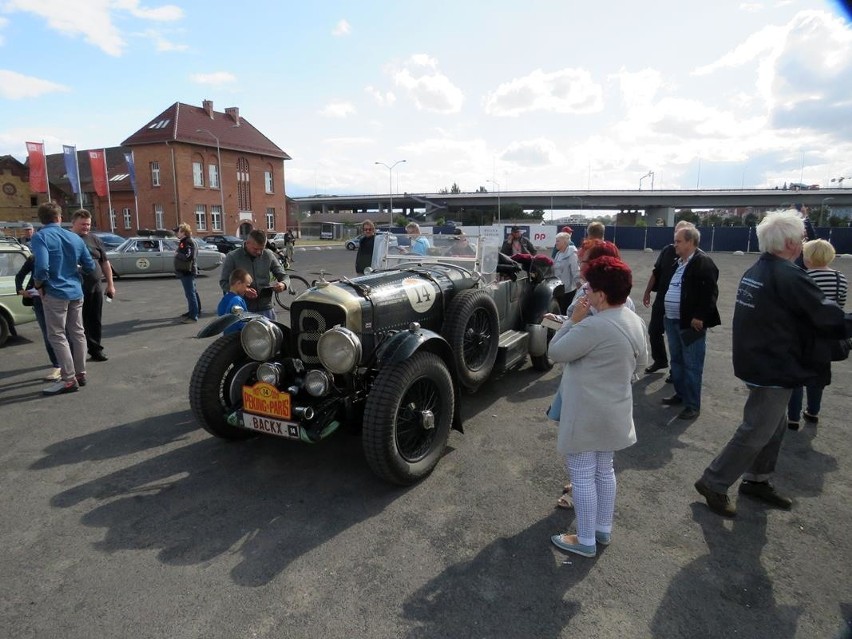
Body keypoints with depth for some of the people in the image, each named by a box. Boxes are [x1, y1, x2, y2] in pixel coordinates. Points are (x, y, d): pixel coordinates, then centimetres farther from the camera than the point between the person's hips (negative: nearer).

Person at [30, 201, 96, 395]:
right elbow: (90, 266, 9)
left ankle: (69, 379, 1)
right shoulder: (75, 237, 7)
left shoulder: (40, 237, -10)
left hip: (55, 293, -6)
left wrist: (38, 285, -7)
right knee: (77, 333, 13)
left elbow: (42, 266, -23)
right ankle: (80, 374, 20)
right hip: (76, 292, 6)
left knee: (57, 336, 1)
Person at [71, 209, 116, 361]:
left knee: (95, 321, 9)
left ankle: (96, 349, 20)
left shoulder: (95, 240, 11)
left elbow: (105, 263, 14)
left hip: (95, 287, 4)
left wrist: (110, 284, 11)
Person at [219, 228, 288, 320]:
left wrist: (283, 284, -15)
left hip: (266, 309, 2)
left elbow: (284, 275, 9)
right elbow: (223, 282, -1)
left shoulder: (268, 255, 3)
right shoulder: (232, 257, -3)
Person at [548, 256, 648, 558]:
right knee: (604, 470, 21)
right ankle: (604, 530, 36)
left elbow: (556, 352, -17)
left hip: (586, 412, -9)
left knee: (583, 475, 5)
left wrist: (573, 320, -10)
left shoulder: (593, 326, -26)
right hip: (614, 409, 9)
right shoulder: (635, 321, 3)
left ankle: (585, 541, 18)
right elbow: (640, 358, 17)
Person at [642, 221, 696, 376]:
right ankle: (660, 360, 34)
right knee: (654, 331, 14)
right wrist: (647, 292, 10)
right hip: (661, 299, 5)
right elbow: (656, 272, 10)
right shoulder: (668, 250, 1)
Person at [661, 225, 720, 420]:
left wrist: (699, 317, -20)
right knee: (676, 361, 18)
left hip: (690, 322, -9)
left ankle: (693, 405, 8)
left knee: (692, 365, -1)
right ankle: (680, 394, 33)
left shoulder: (703, 262, -14)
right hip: (673, 320, 9)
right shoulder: (678, 262, 14)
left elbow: (710, 292, -19)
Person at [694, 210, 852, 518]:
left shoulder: (755, 272, 7)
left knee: (774, 426, 22)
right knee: (755, 432, 0)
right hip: (775, 368, -9)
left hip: (757, 360, 9)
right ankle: (713, 483, 8)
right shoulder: (790, 277, -22)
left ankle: (756, 480, 33)